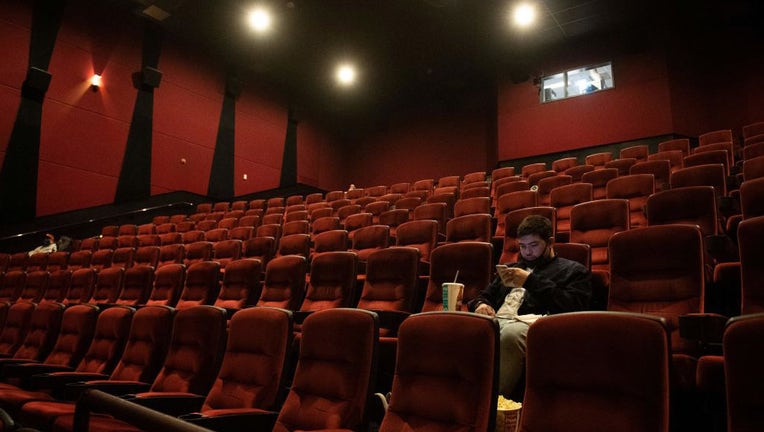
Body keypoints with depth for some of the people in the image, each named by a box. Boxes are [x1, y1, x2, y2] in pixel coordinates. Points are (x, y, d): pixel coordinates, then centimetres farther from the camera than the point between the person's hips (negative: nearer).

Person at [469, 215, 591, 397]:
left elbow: (572, 307, 0)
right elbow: (485, 296, 34)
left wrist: (531, 281, -4)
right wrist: (480, 304, 8)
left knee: (511, 333, -42)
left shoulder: (573, 271, 19)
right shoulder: (512, 268, 36)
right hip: (497, 320, 5)